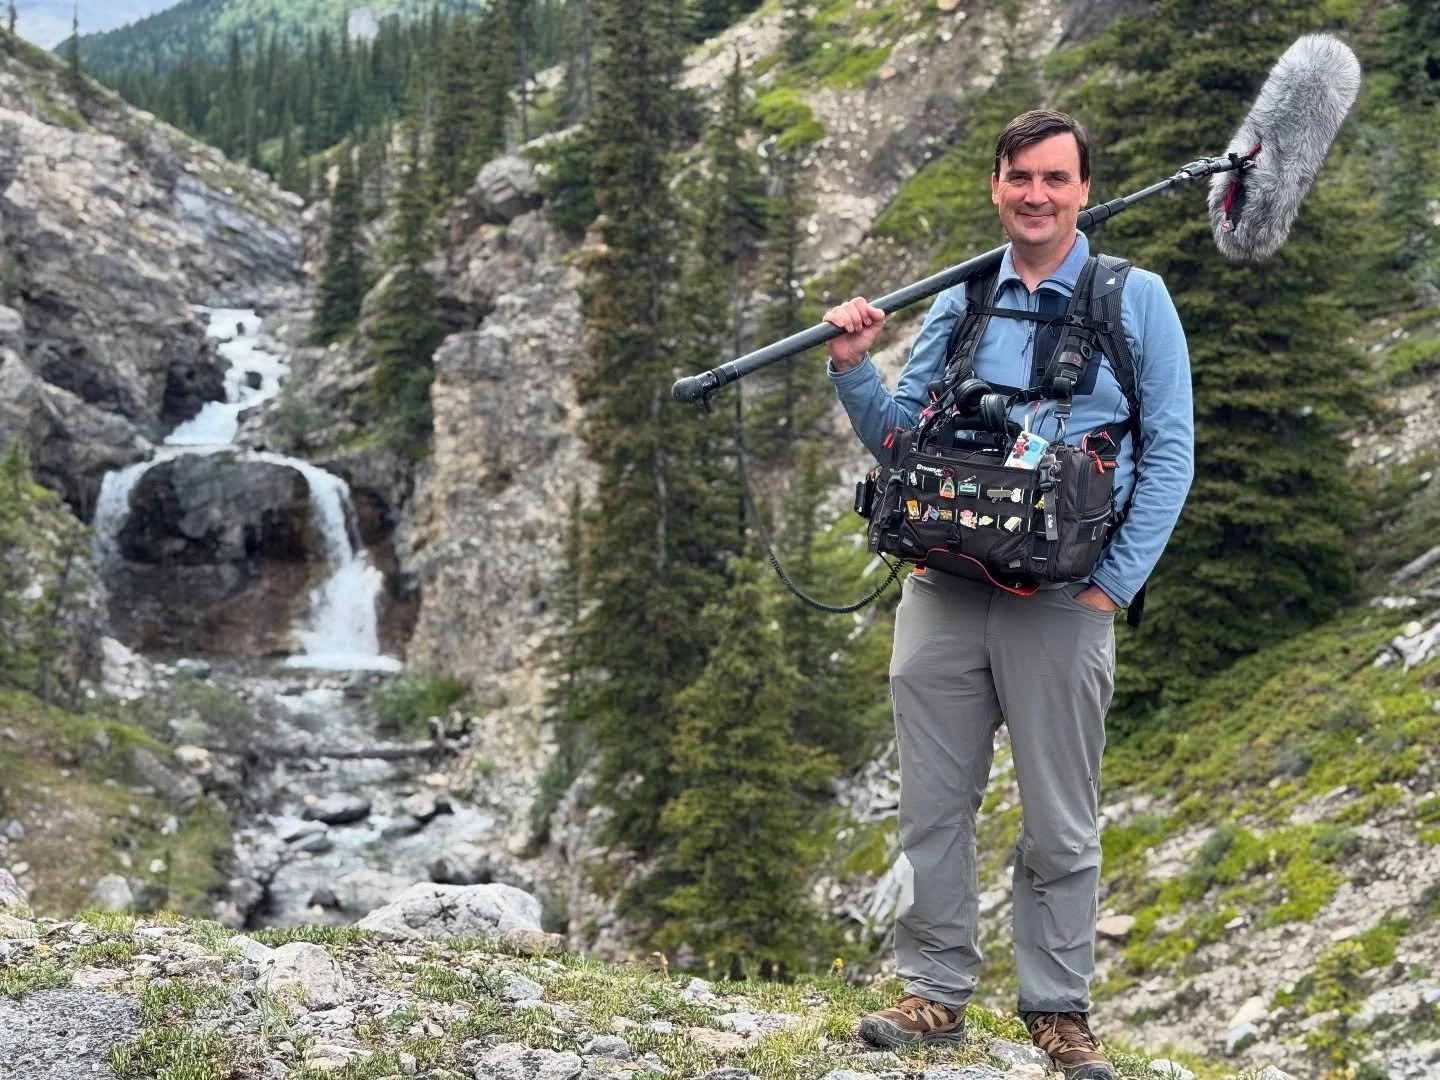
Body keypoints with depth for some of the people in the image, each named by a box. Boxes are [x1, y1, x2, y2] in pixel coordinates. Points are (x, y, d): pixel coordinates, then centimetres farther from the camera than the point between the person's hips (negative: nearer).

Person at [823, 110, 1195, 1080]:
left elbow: (1170, 453, -1)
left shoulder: (1136, 300, 3)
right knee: (933, 807, 7)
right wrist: (854, 370, -5)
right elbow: (897, 439, 15)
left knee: (1062, 824, 5)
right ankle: (938, 995, 18)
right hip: (942, 591, 3)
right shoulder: (956, 304, 12)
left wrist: (1114, 584, -9)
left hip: (1061, 602, -3)